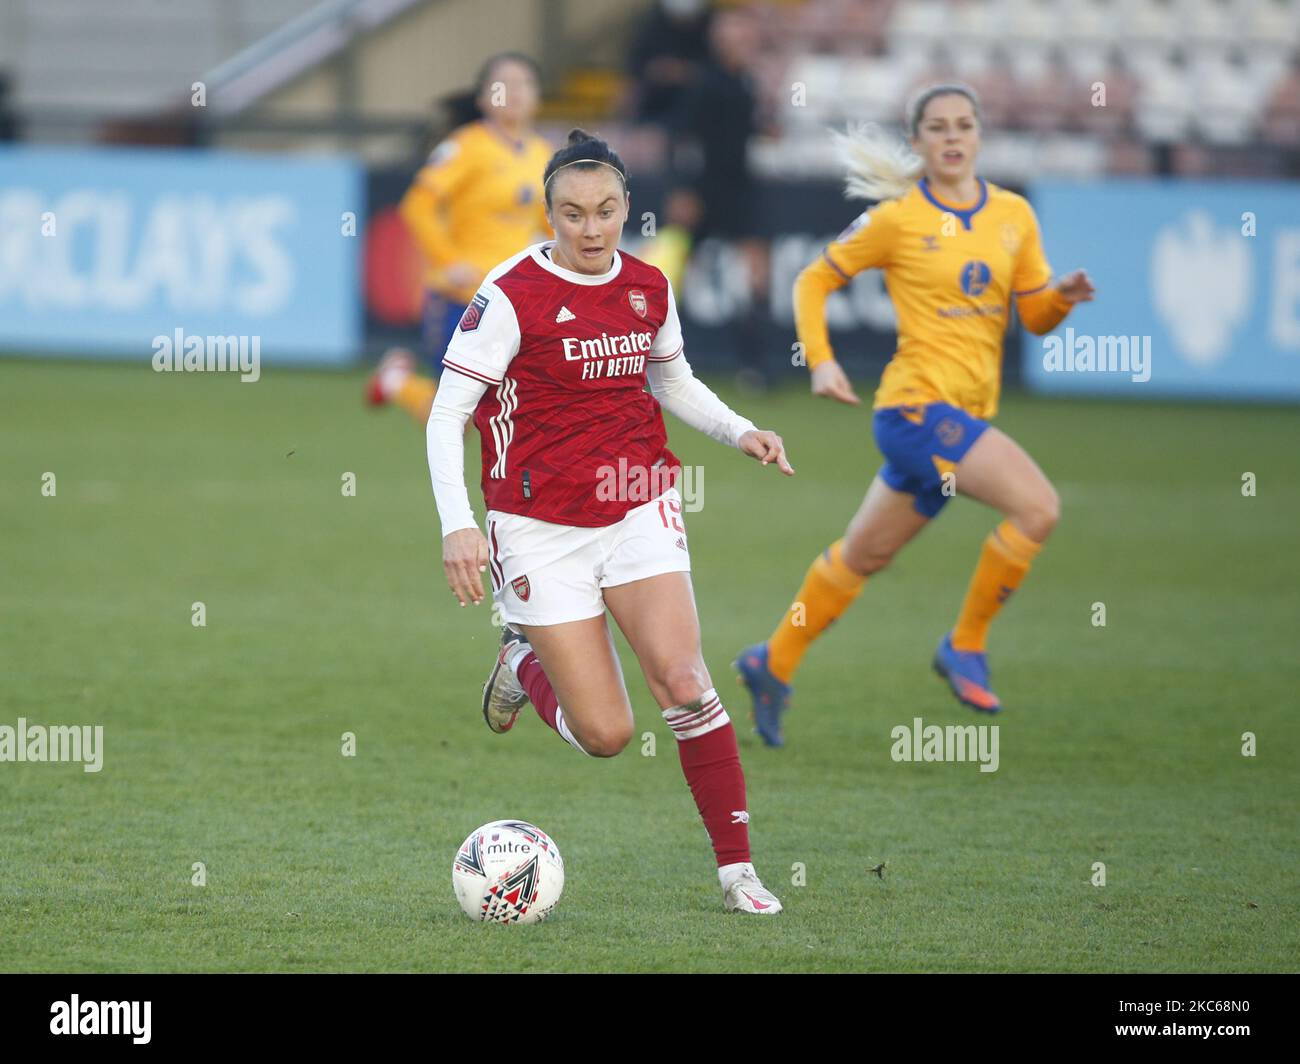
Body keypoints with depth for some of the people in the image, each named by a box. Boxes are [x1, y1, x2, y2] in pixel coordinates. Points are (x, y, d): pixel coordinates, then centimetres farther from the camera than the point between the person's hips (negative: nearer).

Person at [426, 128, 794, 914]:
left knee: (682, 679, -17)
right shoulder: (512, 294, -12)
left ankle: (738, 869, -7)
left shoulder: (649, 287, 4)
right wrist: (458, 526, -25)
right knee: (605, 735, -5)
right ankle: (525, 664, 29)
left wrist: (740, 432, 5)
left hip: (638, 509, 3)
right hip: (544, 528, -3)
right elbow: (446, 413, -13)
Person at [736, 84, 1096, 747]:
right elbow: (814, 282, 4)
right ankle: (965, 645, -7)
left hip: (964, 415, 6)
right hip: (918, 402, -6)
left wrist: (1063, 297, -10)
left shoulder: (1014, 216, 9)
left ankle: (774, 663, 34)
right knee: (1037, 506, -21)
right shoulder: (898, 219, -5)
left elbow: (1036, 315, 12)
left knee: (865, 553, 18)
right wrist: (820, 360, -8)